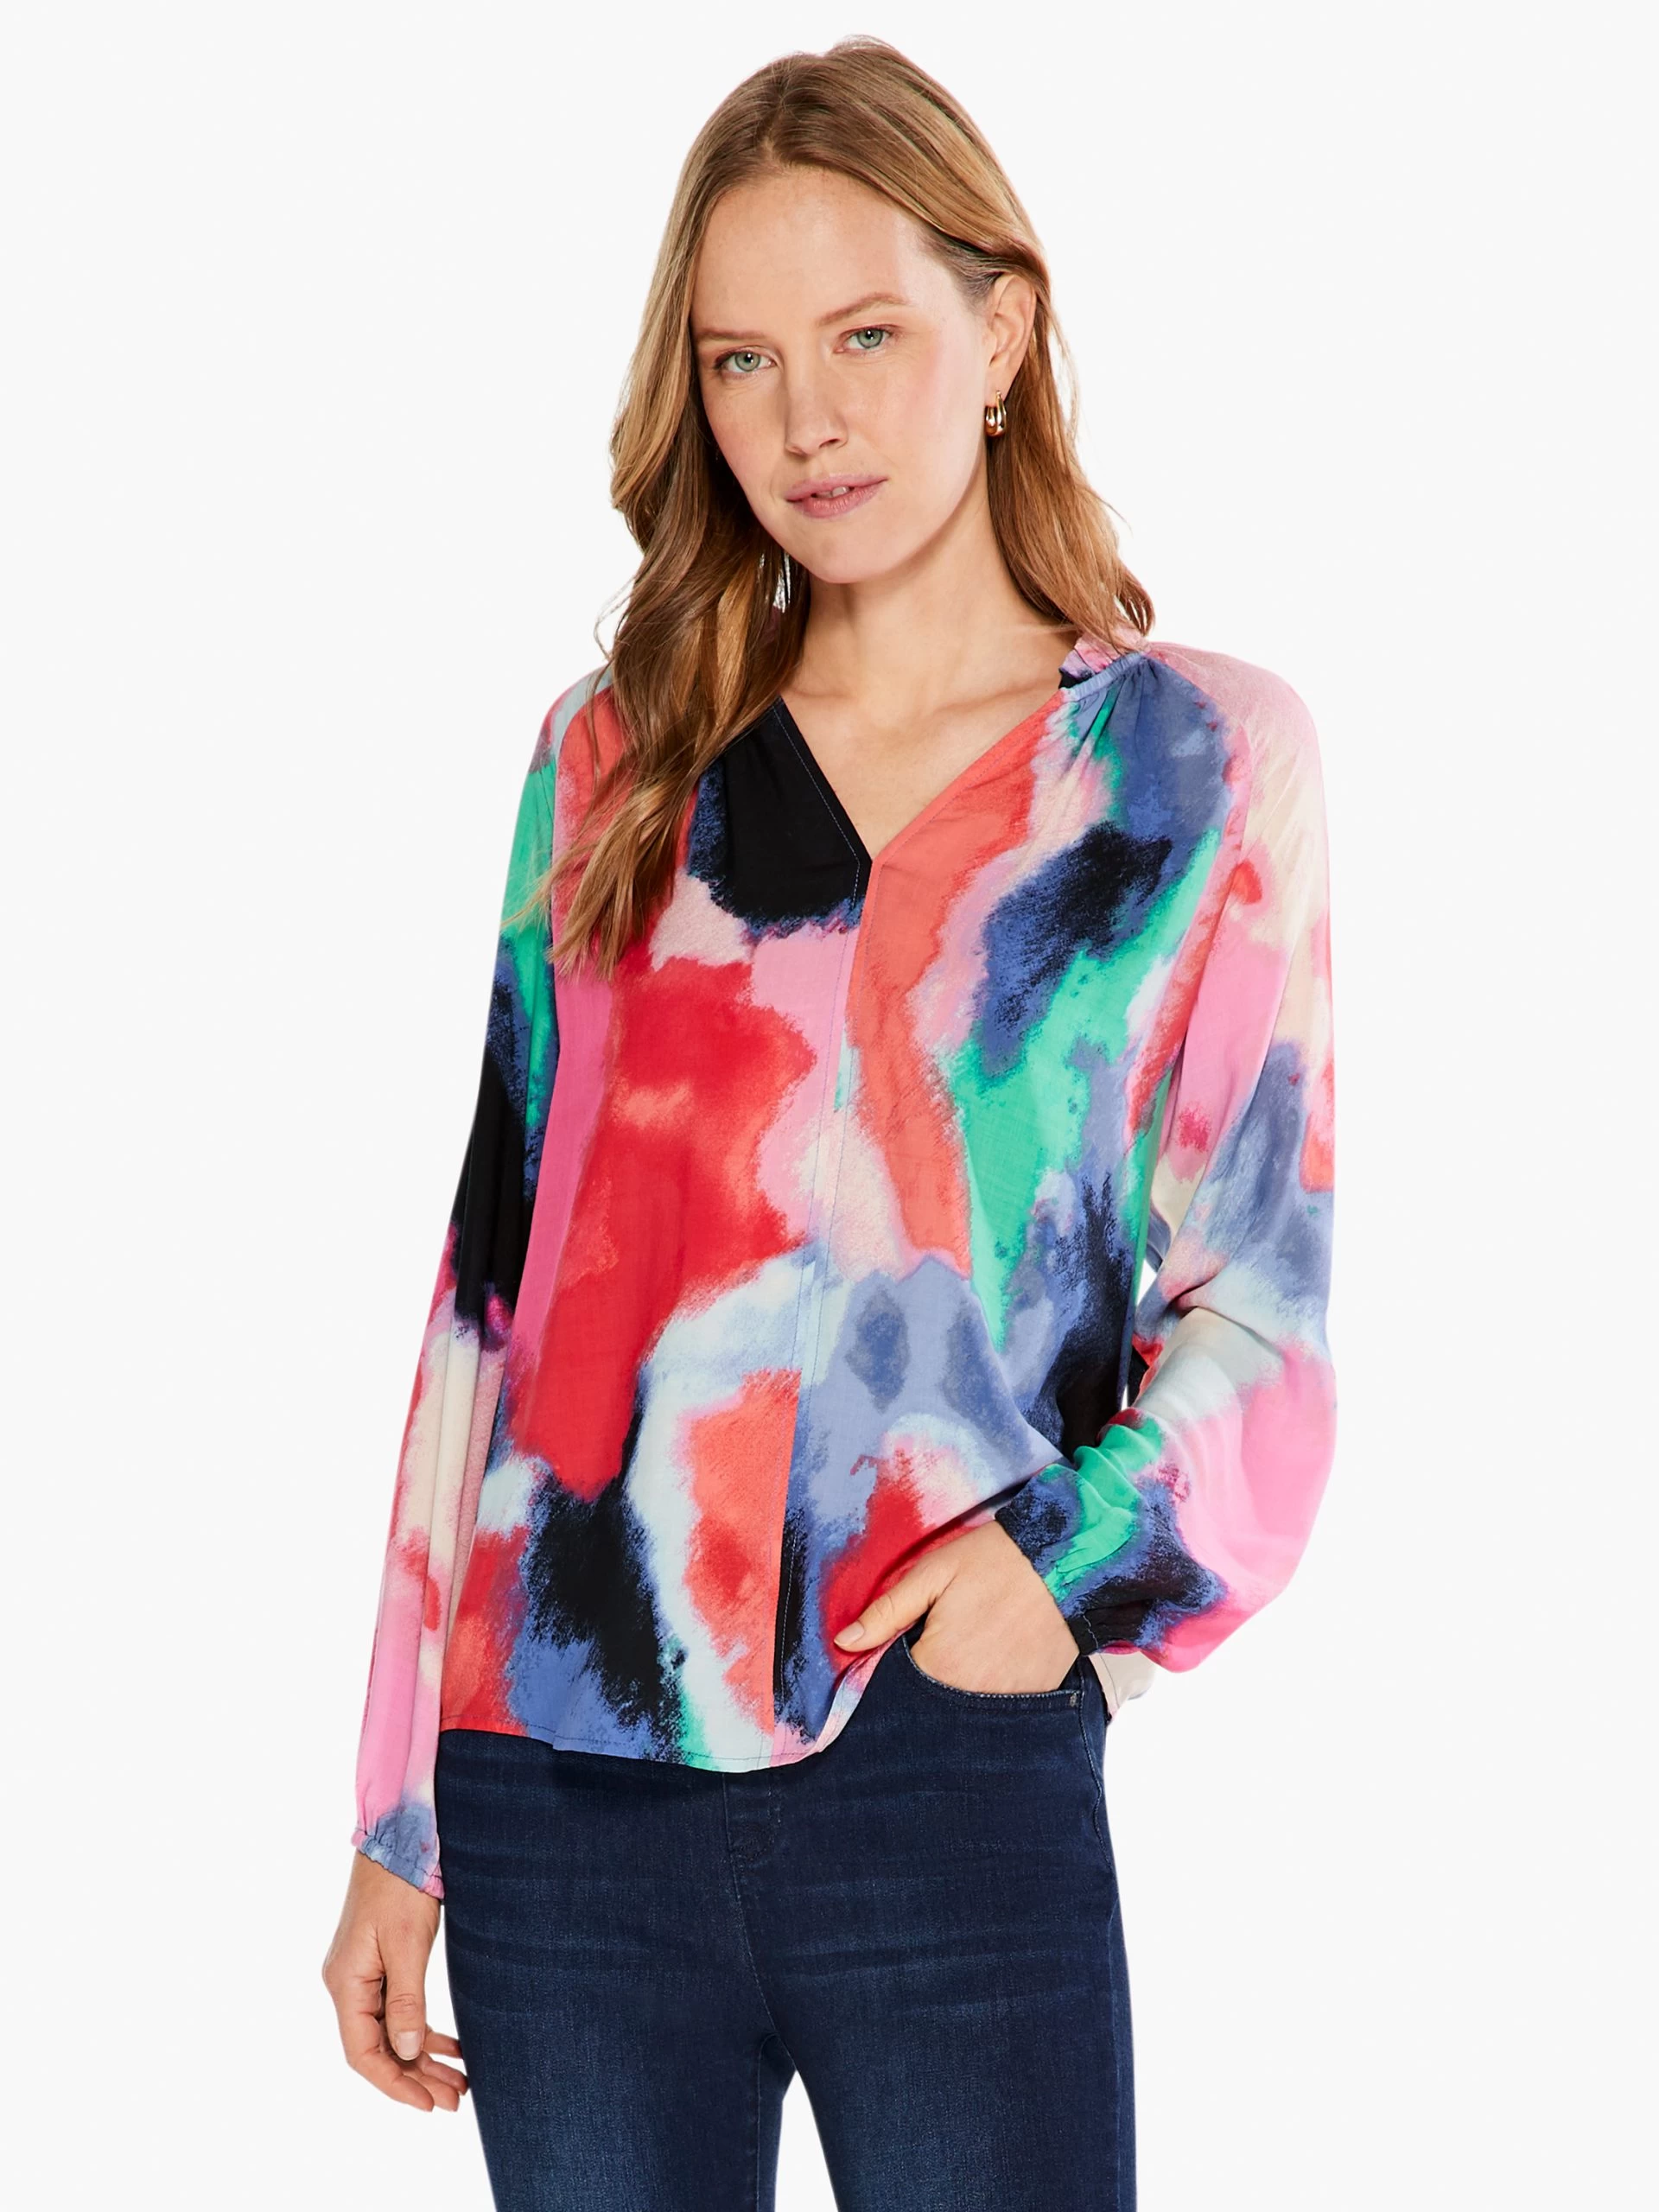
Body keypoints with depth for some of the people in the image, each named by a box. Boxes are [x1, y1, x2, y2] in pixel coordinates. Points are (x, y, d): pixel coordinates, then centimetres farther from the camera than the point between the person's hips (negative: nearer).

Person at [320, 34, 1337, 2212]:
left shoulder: (1200, 760, 4)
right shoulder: (615, 760, 9)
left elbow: (1260, 1311, 5)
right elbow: (496, 1279, 10)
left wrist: (1075, 1556, -14)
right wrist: (397, 1823, 9)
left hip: (956, 1782, -2)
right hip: (564, 1776, 2)